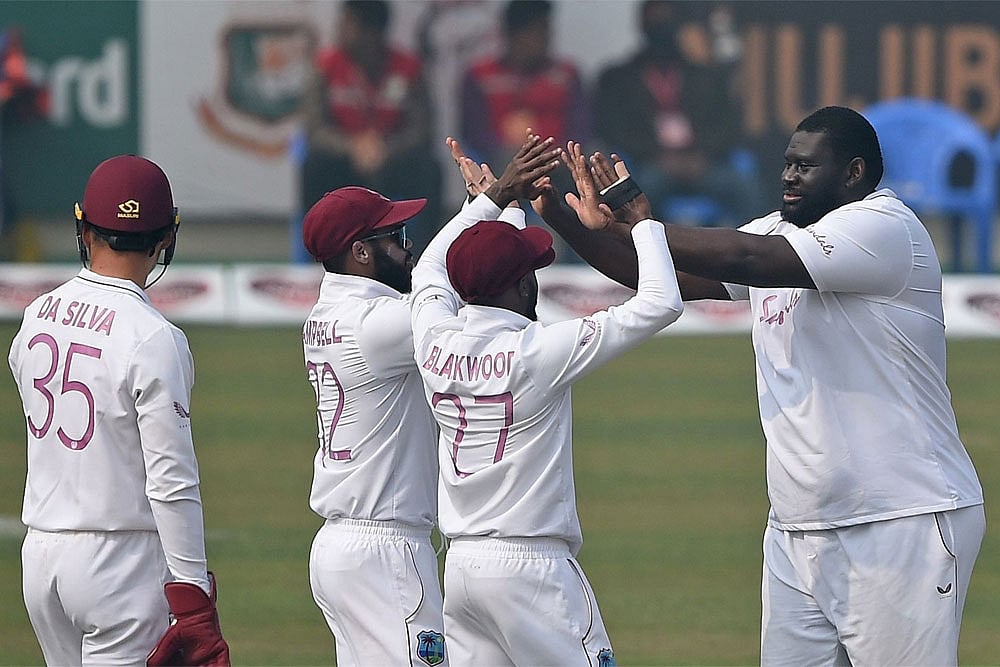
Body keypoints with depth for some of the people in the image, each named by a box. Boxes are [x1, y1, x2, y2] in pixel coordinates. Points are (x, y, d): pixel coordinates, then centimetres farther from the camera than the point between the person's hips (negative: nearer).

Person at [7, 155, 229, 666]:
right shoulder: (154, 339, -16)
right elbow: (172, 482, -18)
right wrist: (192, 597, -15)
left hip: (39, 553, 7)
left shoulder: (35, 318, 5)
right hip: (120, 560, -7)